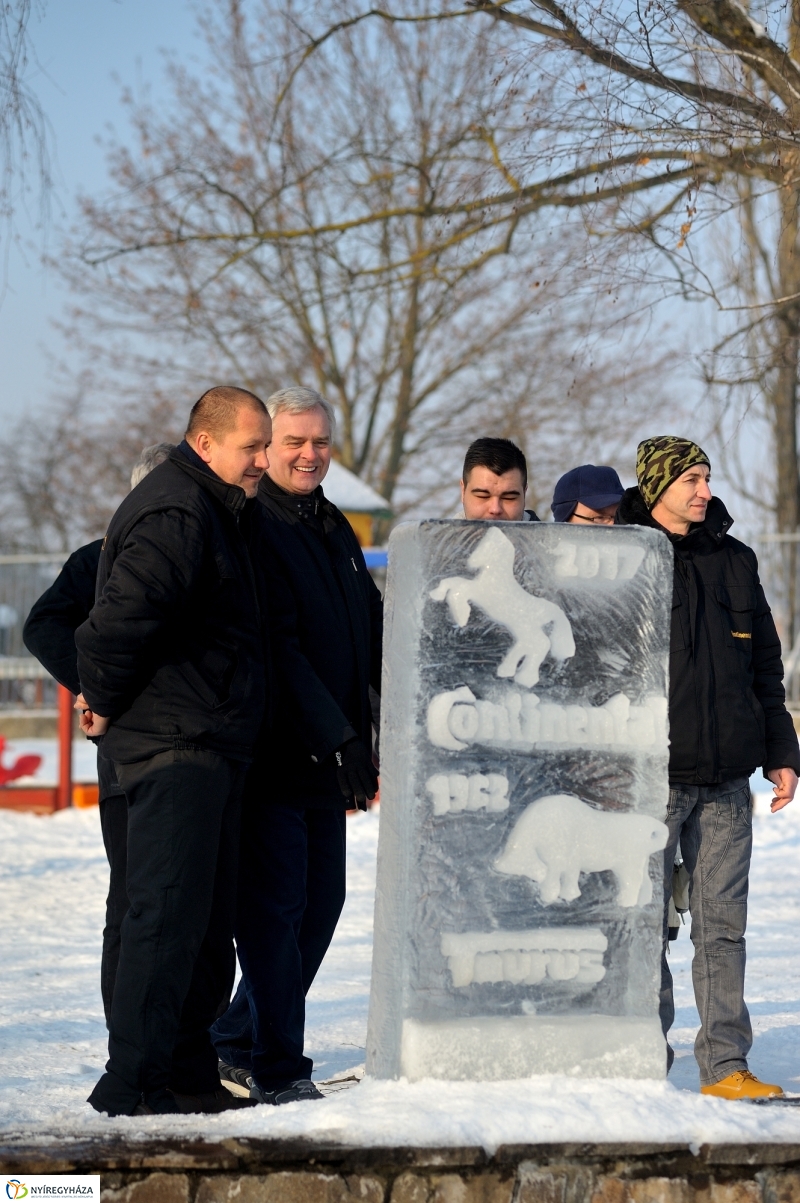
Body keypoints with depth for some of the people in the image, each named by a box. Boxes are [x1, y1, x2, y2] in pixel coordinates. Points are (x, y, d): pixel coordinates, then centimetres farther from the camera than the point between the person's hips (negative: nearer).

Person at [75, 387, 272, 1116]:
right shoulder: (175, 516, -17)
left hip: (212, 746, 11)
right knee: (170, 911, -12)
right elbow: (122, 614, -26)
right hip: (175, 745, -11)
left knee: (210, 917, 13)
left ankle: (189, 1072, 20)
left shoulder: (220, 512, 18)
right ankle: (134, 1081, -11)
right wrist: (105, 702, -14)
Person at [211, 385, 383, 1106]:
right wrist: (339, 737, -22)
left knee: (321, 901, 12)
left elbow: (372, 634, 18)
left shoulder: (334, 529, 16)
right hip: (272, 755, -8)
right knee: (276, 905, -5)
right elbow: (279, 648, -18)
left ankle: (237, 1043, 24)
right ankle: (277, 1069, 1)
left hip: (328, 756, 9)